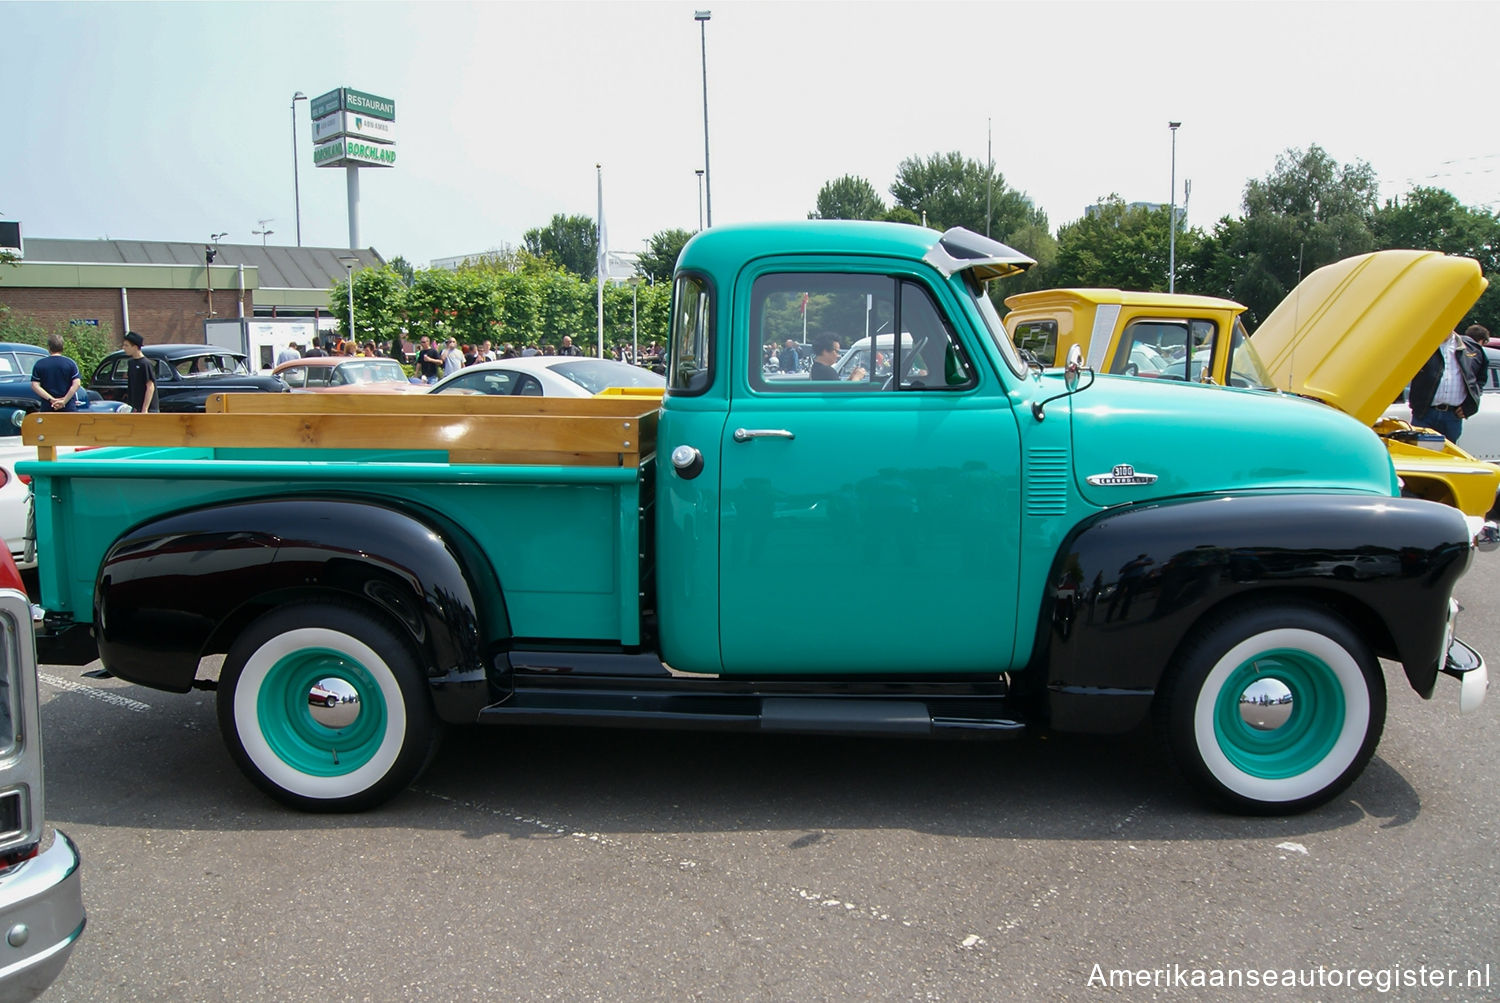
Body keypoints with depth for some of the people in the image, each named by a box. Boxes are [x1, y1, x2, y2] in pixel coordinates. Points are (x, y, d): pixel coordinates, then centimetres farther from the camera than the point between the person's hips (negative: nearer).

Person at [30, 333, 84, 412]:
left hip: (47, 408, 1)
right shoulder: (70, 363, 0)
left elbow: (35, 386, -4)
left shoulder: (39, 364, 4)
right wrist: (64, 401, -10)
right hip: (68, 408, -1)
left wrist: (51, 399, -8)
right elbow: (76, 384, -10)